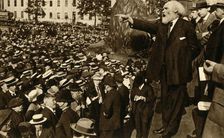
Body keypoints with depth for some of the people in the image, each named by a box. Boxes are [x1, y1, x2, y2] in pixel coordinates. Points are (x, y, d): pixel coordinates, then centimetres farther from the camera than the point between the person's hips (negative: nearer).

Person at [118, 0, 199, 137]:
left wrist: (182, 60, -5)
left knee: (176, 100, 5)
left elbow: (194, 48, -5)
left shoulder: (187, 26, -8)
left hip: (178, 70, -6)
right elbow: (148, 25, -11)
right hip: (164, 69, 6)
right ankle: (166, 125, 29)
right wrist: (131, 20, -26)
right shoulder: (162, 25, 6)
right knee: (165, 99, 16)